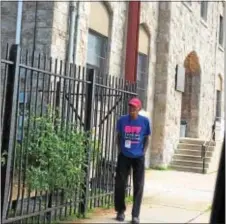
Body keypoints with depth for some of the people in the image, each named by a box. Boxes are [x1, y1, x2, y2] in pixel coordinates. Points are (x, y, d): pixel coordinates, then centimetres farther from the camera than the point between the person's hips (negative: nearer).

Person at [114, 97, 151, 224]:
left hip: (138, 157, -1)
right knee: (120, 184, 5)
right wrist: (120, 150, 3)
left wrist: (143, 152, -3)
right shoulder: (122, 120, -3)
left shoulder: (145, 121, -6)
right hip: (124, 156, 1)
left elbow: (147, 138, 5)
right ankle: (121, 211, 23)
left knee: (138, 186, 1)